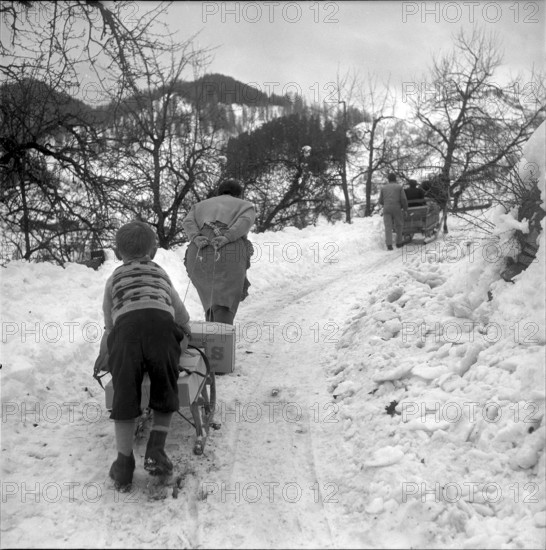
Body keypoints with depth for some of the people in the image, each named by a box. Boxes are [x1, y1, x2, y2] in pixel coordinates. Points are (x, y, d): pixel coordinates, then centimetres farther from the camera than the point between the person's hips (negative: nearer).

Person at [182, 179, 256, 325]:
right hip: (229, 254, -3)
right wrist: (227, 238, -13)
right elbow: (246, 221, 2)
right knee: (225, 304, -10)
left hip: (199, 256, 3)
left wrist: (196, 239, -6)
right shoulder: (246, 206, 26)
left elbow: (187, 223, 12)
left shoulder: (201, 205, 34)